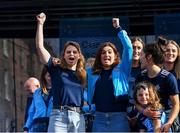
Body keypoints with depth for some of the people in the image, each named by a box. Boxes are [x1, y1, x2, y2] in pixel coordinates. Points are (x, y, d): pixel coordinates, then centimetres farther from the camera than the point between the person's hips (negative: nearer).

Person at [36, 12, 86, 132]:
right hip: (59, 116, -3)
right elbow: (40, 47, 1)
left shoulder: (83, 75, 17)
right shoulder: (56, 69, 7)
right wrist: (40, 24, 1)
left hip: (78, 118, 3)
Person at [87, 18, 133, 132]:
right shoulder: (92, 73, 15)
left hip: (119, 117, -3)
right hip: (99, 117, 3)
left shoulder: (121, 69, 7)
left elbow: (128, 47, -1)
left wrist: (118, 28, 1)